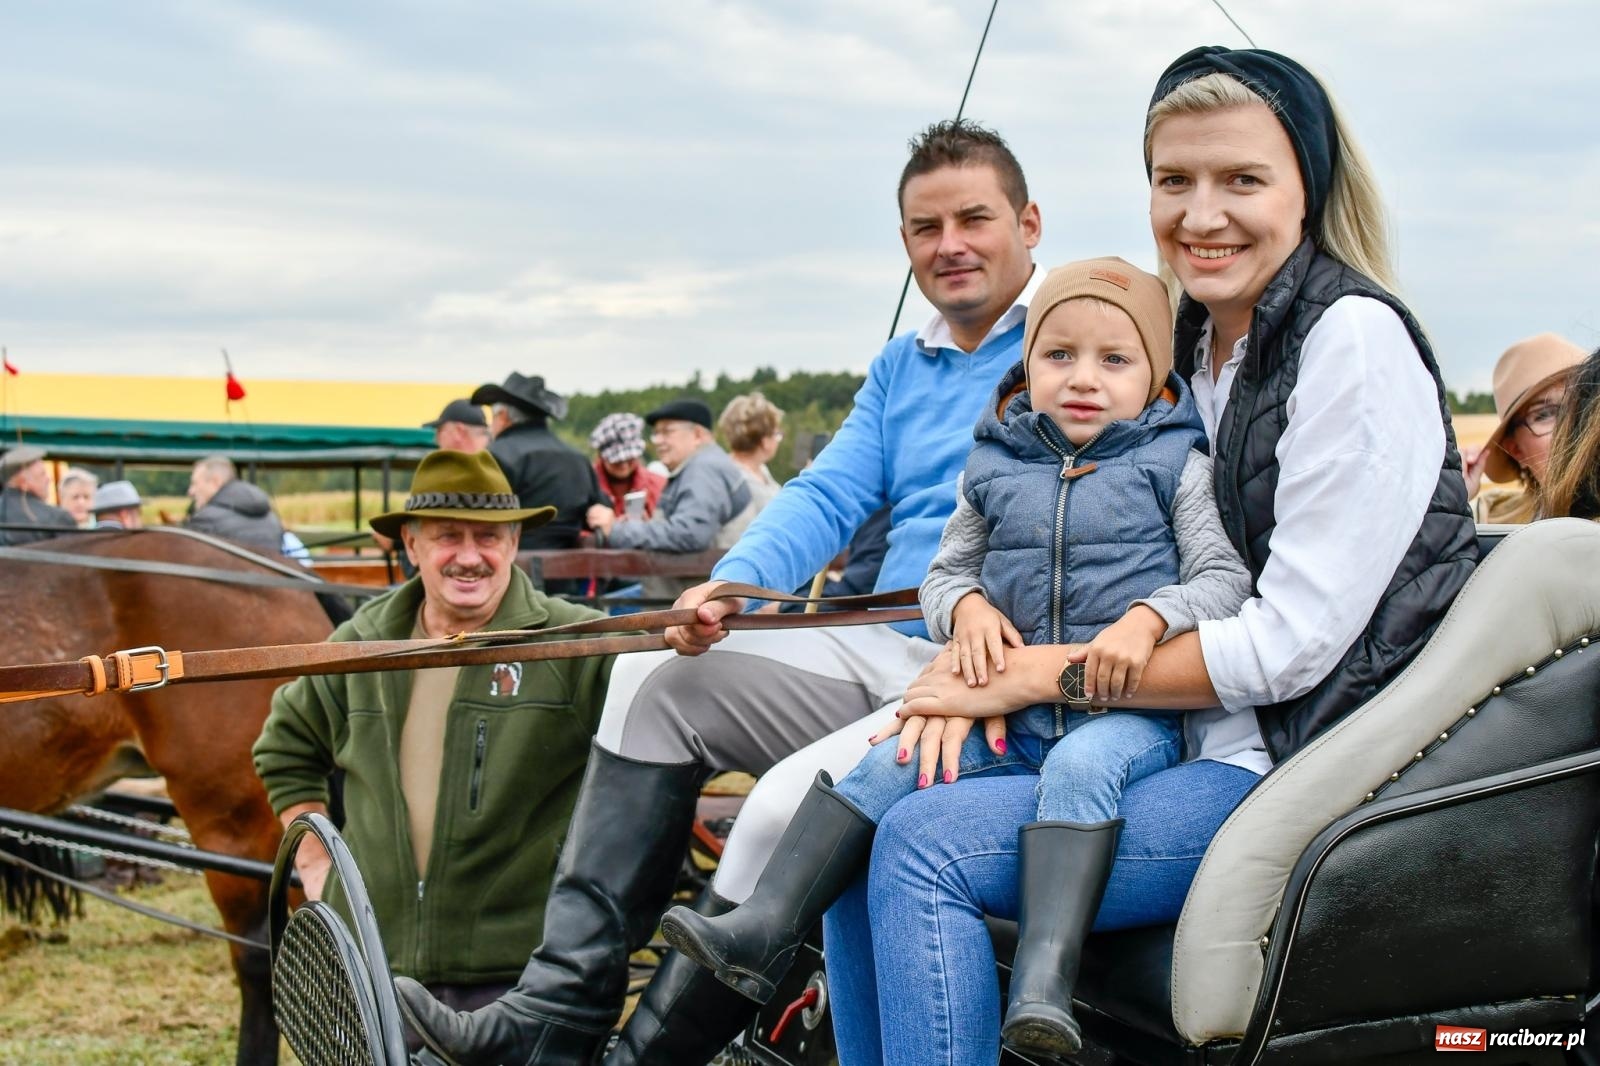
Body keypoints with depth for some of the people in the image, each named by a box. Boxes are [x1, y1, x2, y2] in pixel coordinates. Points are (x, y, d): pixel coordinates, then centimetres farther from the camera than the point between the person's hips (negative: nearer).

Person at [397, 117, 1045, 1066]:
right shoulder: (900, 367, 22)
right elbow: (830, 495, 11)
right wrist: (733, 585, -10)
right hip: (882, 653, 8)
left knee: (788, 809, -30)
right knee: (657, 681, -3)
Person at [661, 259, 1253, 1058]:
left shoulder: (1174, 464, 3)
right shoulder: (996, 468, 13)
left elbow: (1225, 577, -3)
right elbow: (947, 569, 20)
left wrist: (1148, 619, -22)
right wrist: (968, 608, -4)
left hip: (1128, 710, -4)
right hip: (1011, 707, 4)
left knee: (1080, 766, -36)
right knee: (886, 766, -12)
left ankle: (1042, 975, -43)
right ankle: (763, 930, -15)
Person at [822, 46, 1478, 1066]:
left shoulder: (1354, 340, -13)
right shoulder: (1191, 348, 12)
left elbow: (1290, 644, -17)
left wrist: (1040, 674, -15)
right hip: (1199, 748, 8)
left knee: (926, 843, -21)